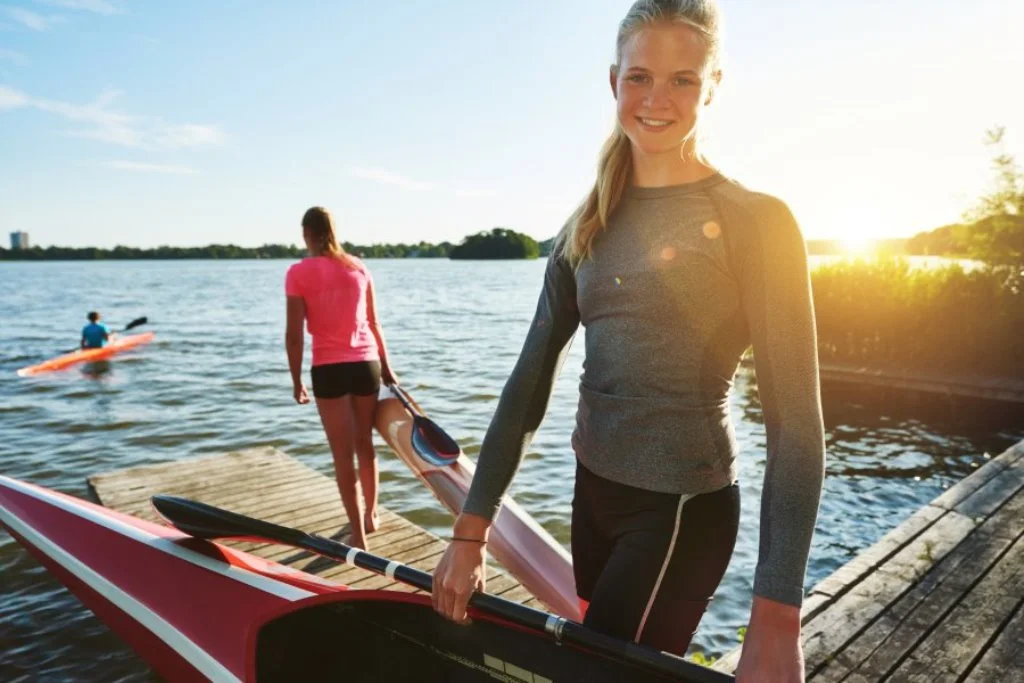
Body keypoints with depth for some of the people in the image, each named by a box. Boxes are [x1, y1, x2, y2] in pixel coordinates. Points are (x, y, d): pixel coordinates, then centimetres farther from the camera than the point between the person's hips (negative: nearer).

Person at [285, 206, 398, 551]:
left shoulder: (299, 273, -6)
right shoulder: (359, 267, 5)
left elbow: (294, 335, -8)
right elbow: (373, 323, 10)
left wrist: (296, 381, 3)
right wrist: (385, 366, 19)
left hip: (329, 368, -4)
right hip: (366, 363, 4)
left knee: (343, 455, 4)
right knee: (365, 444, 20)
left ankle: (358, 535, 8)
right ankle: (370, 516, 36)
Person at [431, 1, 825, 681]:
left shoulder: (754, 222, -12)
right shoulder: (587, 229, 3)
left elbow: (795, 420, -15)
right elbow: (530, 382, 1)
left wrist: (776, 618, -21)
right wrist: (471, 529, -2)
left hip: (682, 508, -5)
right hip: (594, 490, 6)